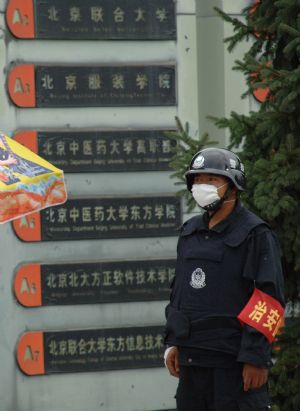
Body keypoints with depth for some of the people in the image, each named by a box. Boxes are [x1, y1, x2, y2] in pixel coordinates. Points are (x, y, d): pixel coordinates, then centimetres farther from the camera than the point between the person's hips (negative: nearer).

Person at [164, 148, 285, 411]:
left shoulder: (255, 234, -7)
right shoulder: (190, 232, 16)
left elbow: (269, 299, -12)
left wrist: (256, 357, -17)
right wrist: (174, 342, 15)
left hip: (234, 360, -7)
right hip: (192, 358, 8)